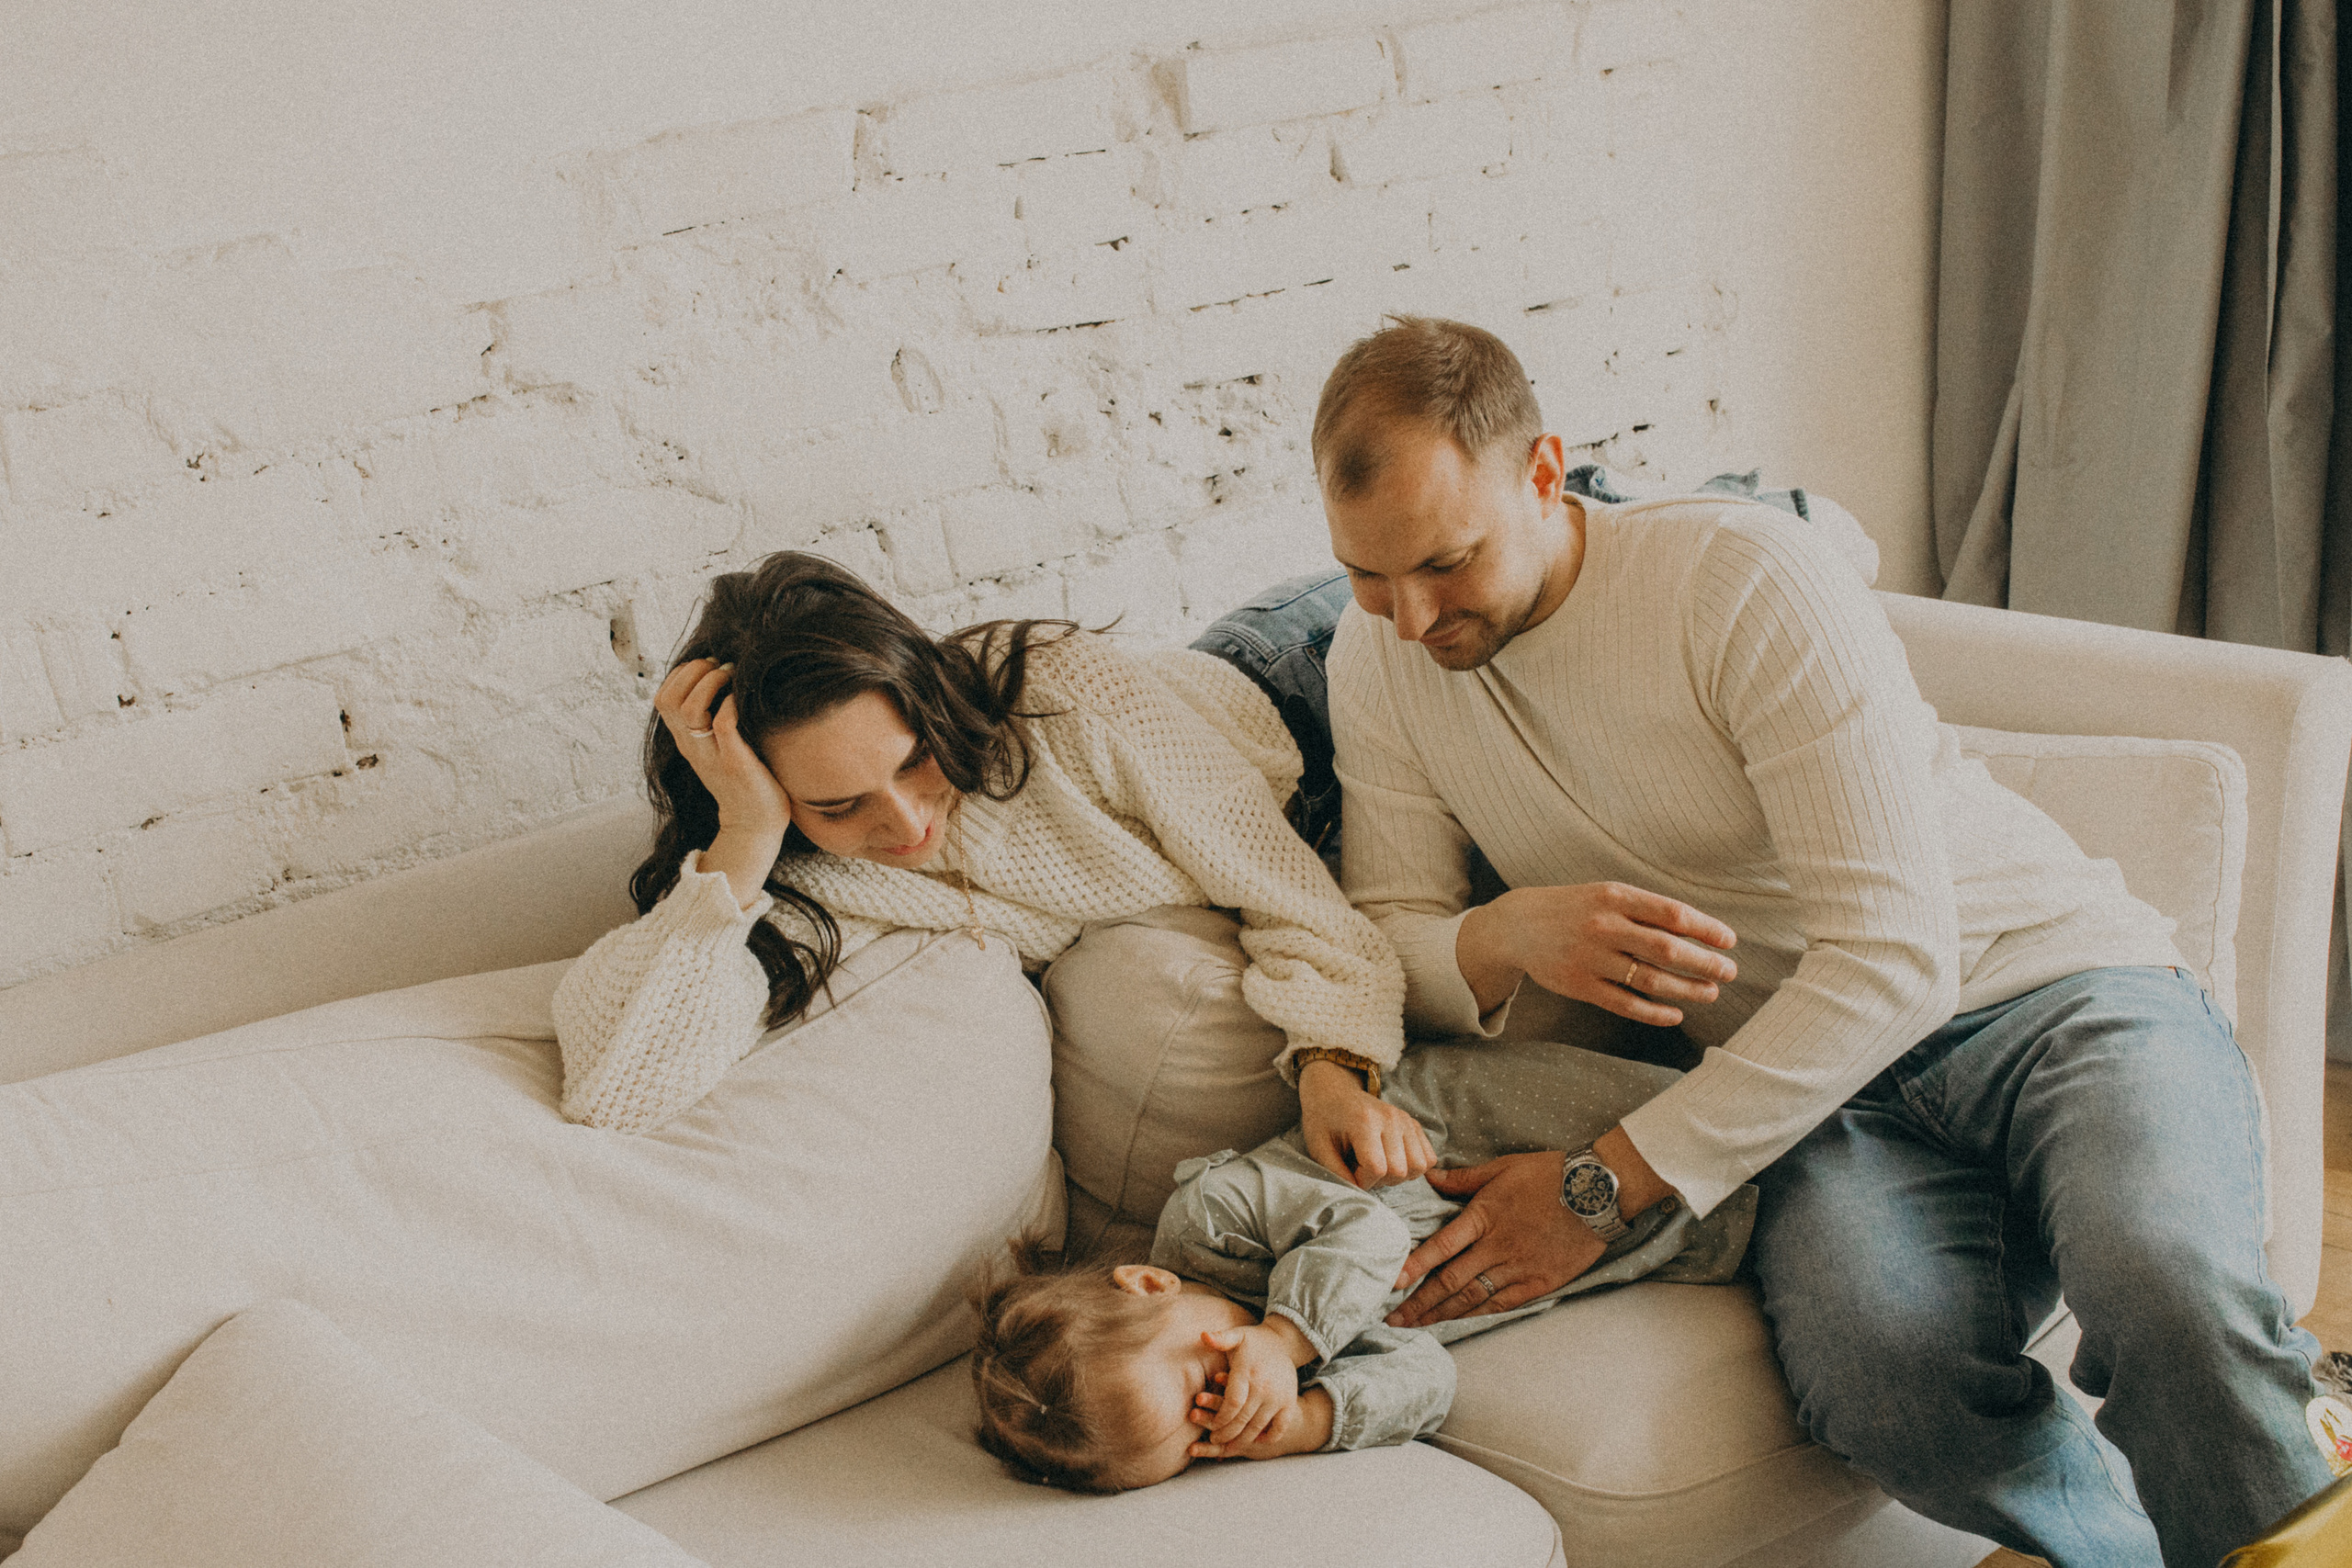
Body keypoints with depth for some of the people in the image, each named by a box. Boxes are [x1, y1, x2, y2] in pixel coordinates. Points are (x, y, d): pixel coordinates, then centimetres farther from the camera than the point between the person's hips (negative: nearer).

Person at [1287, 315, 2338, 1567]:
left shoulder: (1746, 578, -17)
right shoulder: (1377, 662, 1)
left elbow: (1896, 952, -21)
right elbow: (1386, 939, 3)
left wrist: (1607, 1182, -25)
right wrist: (1503, 939, -22)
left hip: (2055, 987, -3)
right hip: (1823, 1085, 3)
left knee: (2164, 1278, -35)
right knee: (1874, 1370, -32)